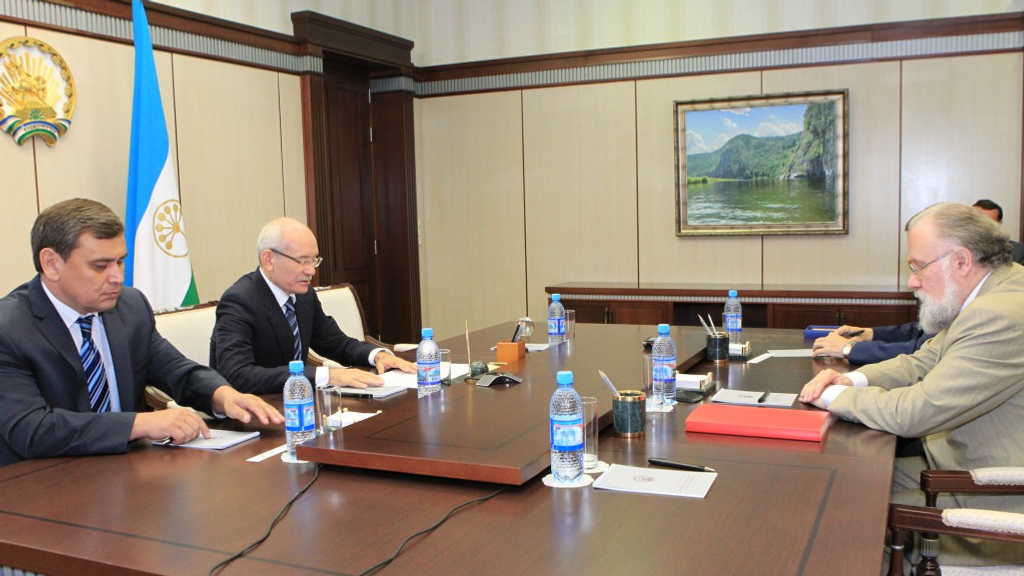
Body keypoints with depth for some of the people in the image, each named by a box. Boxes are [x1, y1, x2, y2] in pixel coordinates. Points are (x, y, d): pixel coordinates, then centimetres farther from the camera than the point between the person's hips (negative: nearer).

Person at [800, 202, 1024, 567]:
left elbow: (912, 414, -29)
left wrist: (834, 396, -13)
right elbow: (922, 363, 14)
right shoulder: (988, 300, 5)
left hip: (995, 507, -9)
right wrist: (853, 380, -4)